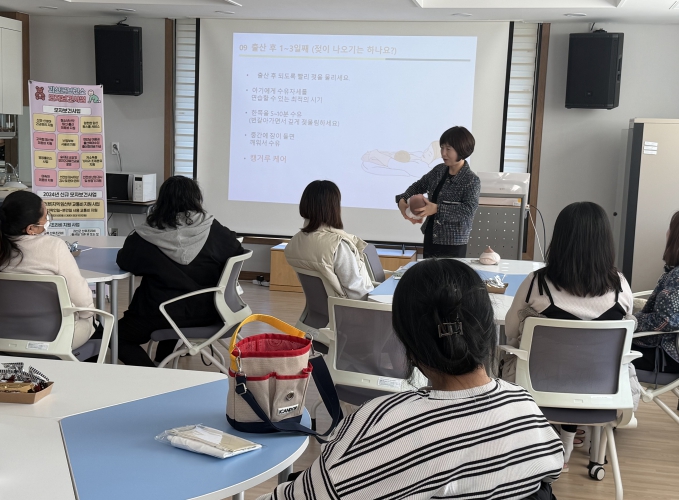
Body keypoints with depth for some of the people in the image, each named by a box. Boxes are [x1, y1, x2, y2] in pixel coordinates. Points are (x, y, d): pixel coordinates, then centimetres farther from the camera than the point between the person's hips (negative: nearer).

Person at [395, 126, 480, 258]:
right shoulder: (439, 170, 6)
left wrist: (437, 209, -31)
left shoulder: (471, 180, -14)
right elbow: (419, 186, 19)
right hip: (430, 238, 6)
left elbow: (469, 210, -25)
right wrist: (402, 200, 1)